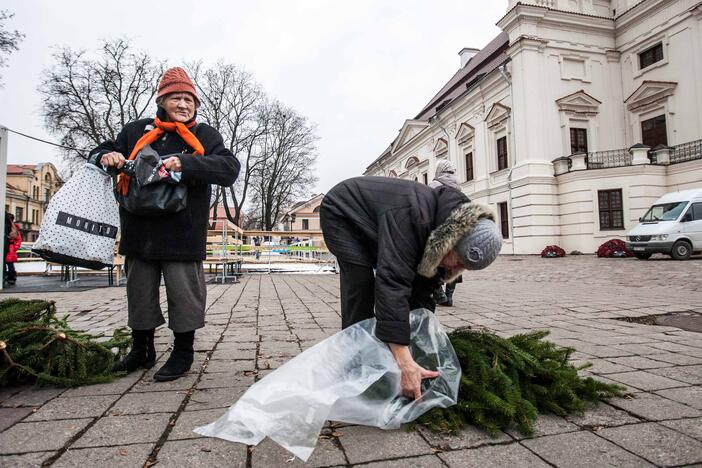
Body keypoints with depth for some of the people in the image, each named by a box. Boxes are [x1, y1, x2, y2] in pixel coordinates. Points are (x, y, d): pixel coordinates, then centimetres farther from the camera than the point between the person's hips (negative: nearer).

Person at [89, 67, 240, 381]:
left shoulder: (204, 135, 2)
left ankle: (183, 352, 23)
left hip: (182, 234, -4)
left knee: (184, 294, 3)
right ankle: (142, 349, 36)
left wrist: (185, 163, -25)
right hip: (139, 232, 4)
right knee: (139, 293, 16)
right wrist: (106, 156, -6)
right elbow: (97, 153, 19)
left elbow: (230, 169, -13)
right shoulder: (136, 131, 11)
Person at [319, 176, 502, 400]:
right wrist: (405, 362, -53)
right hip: (341, 213, -7)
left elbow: (423, 291, -9)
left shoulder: (443, 231, -16)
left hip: (370, 225, 7)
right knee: (361, 289, -21)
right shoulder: (412, 216, -43)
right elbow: (392, 282, -50)